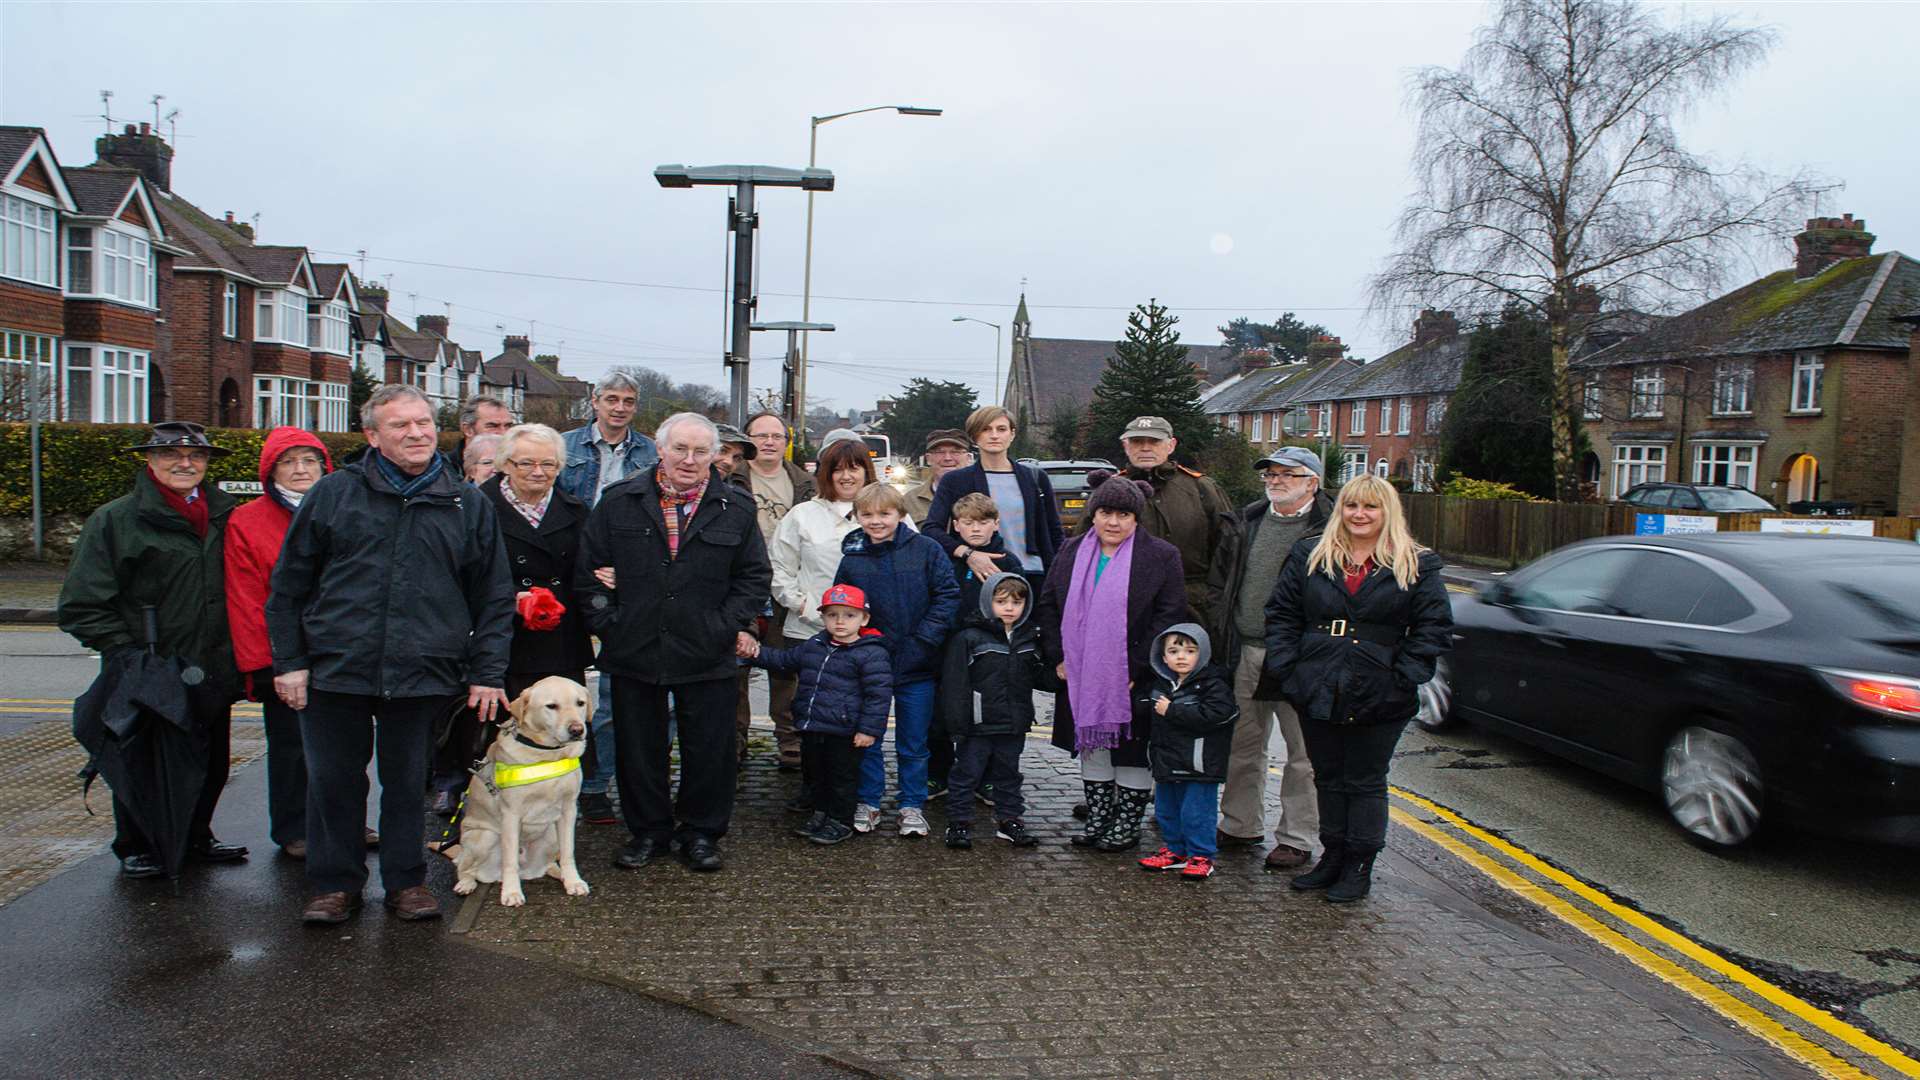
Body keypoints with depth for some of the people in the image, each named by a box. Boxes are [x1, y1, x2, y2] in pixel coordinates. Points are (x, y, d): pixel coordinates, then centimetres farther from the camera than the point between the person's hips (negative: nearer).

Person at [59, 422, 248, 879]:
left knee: (211, 764, 14)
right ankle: (135, 849, 26)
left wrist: (234, 658, 12)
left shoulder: (223, 516, 9)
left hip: (211, 672, 5)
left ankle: (194, 838, 33)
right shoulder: (113, 520, -6)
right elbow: (83, 606, -6)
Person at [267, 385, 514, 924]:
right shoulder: (334, 493, 3)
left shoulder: (469, 506, 6)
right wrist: (288, 660, 1)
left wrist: (487, 673, 3)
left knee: (408, 783, 11)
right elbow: (288, 584, 6)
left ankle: (407, 880, 26)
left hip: (423, 675, 0)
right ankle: (335, 884, 25)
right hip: (334, 671, 0)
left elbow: (494, 597, 8)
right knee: (333, 781, 8)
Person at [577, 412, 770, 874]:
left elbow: (753, 576, 5)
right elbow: (590, 569, 5)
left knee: (710, 749, 6)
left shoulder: (736, 508, 1)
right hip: (634, 651, 1)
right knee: (639, 749, 11)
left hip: (707, 657, 0)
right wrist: (606, 624, -2)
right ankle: (648, 831, 28)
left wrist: (727, 626, -5)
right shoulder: (619, 502, 1)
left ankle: (700, 832, 24)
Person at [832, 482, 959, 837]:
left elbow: (948, 595, -6)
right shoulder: (851, 558, 0)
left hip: (916, 665, -1)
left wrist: (924, 639, -12)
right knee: (866, 739, 10)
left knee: (914, 743, 9)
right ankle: (867, 803, 25)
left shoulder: (925, 550, -5)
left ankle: (913, 806, 22)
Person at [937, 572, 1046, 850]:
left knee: (1008, 774, 16)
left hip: (1014, 724, 5)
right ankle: (959, 823, 14)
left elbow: (1039, 678, 17)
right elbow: (955, 681, -14)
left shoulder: (1029, 639, 7)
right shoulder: (969, 637, -11)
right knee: (967, 774, 4)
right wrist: (958, 720, -17)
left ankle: (1009, 820, 27)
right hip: (979, 724, -5)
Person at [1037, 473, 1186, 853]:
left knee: (1131, 752, 5)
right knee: (1092, 745, 13)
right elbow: (1049, 604, 11)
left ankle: (1127, 824, 19)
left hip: (1132, 682, -4)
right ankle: (1098, 819, 25)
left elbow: (1170, 615, -11)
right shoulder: (1073, 551, 7)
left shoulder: (1161, 556, -7)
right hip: (1082, 678, 5)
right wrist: (1058, 657, 2)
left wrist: (1139, 668, -15)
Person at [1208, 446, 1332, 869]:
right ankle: (1241, 825, 30)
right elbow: (1221, 576, 19)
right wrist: (1224, 631, 11)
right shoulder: (1248, 520, 12)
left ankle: (1296, 838, 16)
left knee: (1303, 752, 4)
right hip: (1244, 652, 6)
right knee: (1244, 744, 15)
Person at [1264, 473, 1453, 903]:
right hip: (1317, 693, 3)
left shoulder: (1417, 566, -1)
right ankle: (1333, 856, 28)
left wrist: (1402, 679, -10)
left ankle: (1359, 866, 19)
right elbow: (1281, 614, 7)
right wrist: (1286, 668, -3)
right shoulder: (1309, 556, 6)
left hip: (1377, 700, -3)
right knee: (1328, 778, 15)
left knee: (1365, 782, 8)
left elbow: (1434, 627, -2)